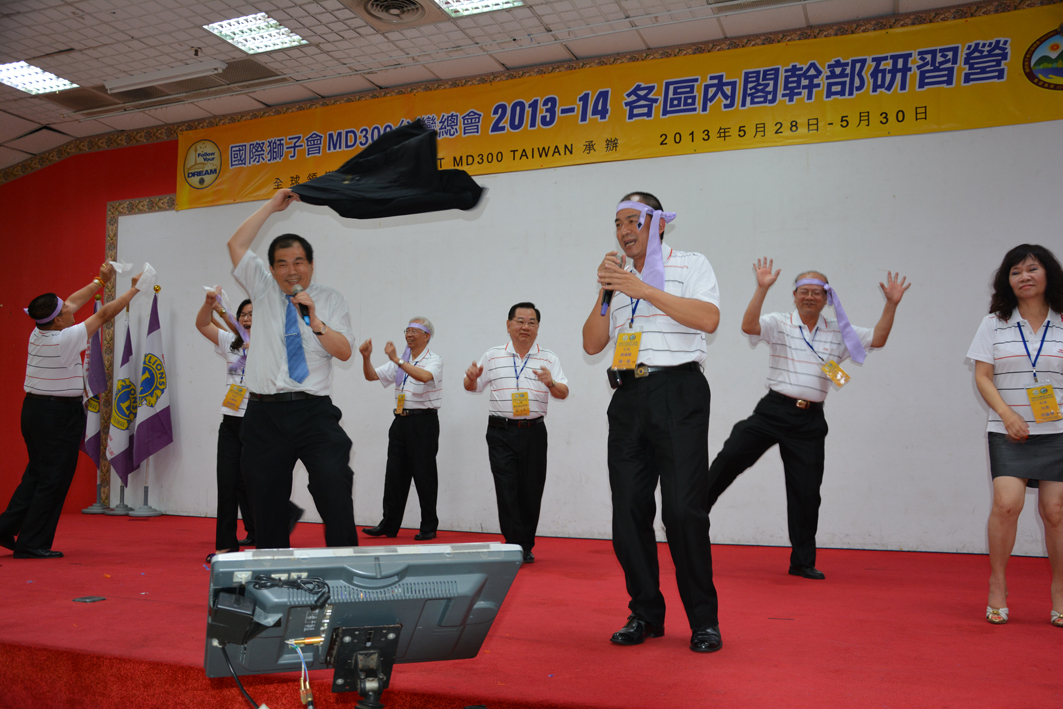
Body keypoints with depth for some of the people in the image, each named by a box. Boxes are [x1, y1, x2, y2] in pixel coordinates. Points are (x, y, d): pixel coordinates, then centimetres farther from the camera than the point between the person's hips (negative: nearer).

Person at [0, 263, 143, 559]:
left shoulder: (37, 334, 3)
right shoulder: (65, 340, -19)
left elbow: (73, 302, 16)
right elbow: (104, 315, -12)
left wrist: (100, 281, 24)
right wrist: (134, 289, -1)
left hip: (34, 408, 8)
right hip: (60, 414, -8)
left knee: (36, 472, 19)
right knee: (54, 479, 1)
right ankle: (32, 544, 6)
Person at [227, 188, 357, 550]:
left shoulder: (330, 300, 8)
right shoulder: (263, 290, 14)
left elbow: (344, 351, -1)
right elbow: (236, 245, 5)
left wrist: (315, 321, -15)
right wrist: (272, 206, 4)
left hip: (314, 411, -2)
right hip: (265, 414, 2)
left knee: (335, 488, -13)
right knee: (267, 502, 6)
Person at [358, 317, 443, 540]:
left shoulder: (434, 360, -4)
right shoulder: (398, 362, 17)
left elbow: (424, 376, -26)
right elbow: (371, 376, 14)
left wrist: (397, 359, -30)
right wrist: (366, 357, -4)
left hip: (423, 421, -6)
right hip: (401, 420, 6)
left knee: (424, 475, -3)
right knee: (395, 474, 7)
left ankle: (429, 528, 6)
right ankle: (389, 525, 13)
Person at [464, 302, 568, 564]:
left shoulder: (549, 359, 8)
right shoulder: (492, 356, 9)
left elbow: (564, 392, 1)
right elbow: (473, 387, 15)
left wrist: (551, 383, -20)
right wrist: (471, 378, -9)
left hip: (534, 432, 1)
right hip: (501, 432, -1)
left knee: (531, 491, 4)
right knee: (507, 490, -7)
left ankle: (526, 547, 17)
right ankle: (515, 547, -4)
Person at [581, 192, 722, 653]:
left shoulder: (690, 265, 7)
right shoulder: (618, 276, 21)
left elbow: (709, 319, -12)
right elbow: (592, 344, 14)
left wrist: (644, 290, -14)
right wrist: (605, 292, 0)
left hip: (678, 394, -5)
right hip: (628, 396, 5)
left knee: (683, 509, -9)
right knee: (629, 510, 3)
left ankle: (704, 620, 5)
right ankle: (645, 614, 16)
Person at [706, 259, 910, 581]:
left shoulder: (839, 333, 11)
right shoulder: (779, 323, 1)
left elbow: (878, 339, 6)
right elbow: (749, 326, -17)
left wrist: (891, 304, -5)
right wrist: (762, 288, -28)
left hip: (810, 421, 2)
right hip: (774, 410, -2)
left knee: (807, 493, 5)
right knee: (730, 457, -17)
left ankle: (803, 562, 18)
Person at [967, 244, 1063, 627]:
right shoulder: (993, 323, 5)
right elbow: (983, 376, 2)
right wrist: (1008, 415, -10)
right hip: (1008, 432, -1)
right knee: (1006, 503, -14)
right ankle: (997, 586, 2)